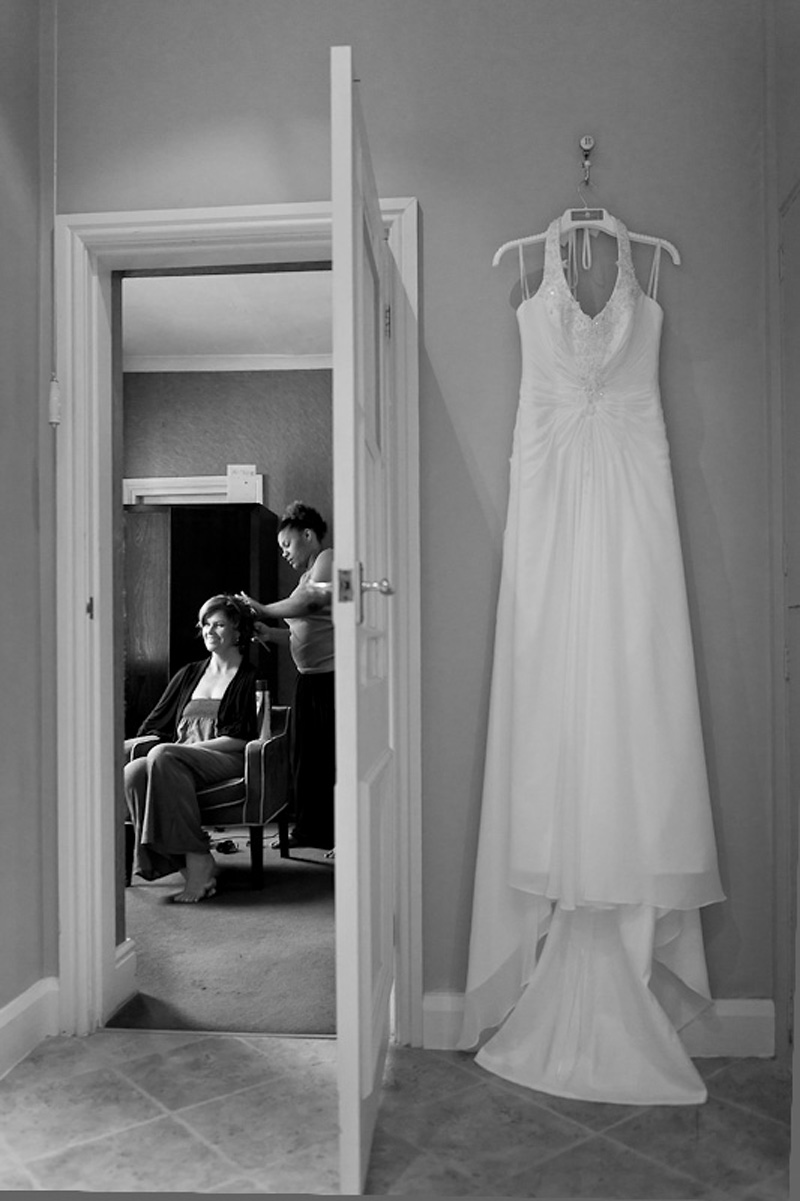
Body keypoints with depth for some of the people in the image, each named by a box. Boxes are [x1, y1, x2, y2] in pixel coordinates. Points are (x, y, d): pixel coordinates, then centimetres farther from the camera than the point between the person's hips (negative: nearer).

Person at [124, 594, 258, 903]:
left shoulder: (250, 679, 7)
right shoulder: (189, 674, 25)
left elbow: (241, 738, -4)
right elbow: (156, 726, 23)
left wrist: (190, 746, -12)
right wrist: (125, 744, 6)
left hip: (226, 761, -5)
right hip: (178, 760, 5)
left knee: (162, 757, -34)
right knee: (132, 772, -28)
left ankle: (197, 860, -32)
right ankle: (188, 863, -28)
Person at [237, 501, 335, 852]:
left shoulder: (329, 559, -4)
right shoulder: (307, 575, 23)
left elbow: (309, 602, -18)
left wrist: (263, 610, -7)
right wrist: (270, 633, 9)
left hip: (333, 675, -9)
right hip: (309, 676, 9)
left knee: (334, 755, -5)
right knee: (303, 754, 10)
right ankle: (308, 829, 19)